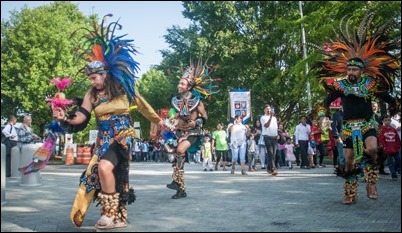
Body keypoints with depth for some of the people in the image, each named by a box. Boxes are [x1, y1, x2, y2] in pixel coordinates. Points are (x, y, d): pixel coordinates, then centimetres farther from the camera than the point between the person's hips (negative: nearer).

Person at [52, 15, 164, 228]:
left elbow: (142, 105, 11)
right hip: (104, 139, 4)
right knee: (115, 176, 4)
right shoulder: (92, 94, 3)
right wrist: (65, 118, -22)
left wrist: (157, 120, 24)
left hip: (122, 136, -4)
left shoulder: (123, 88, -3)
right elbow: (81, 117, -2)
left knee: (105, 167, -27)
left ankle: (111, 214, -15)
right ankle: (119, 217, 17)